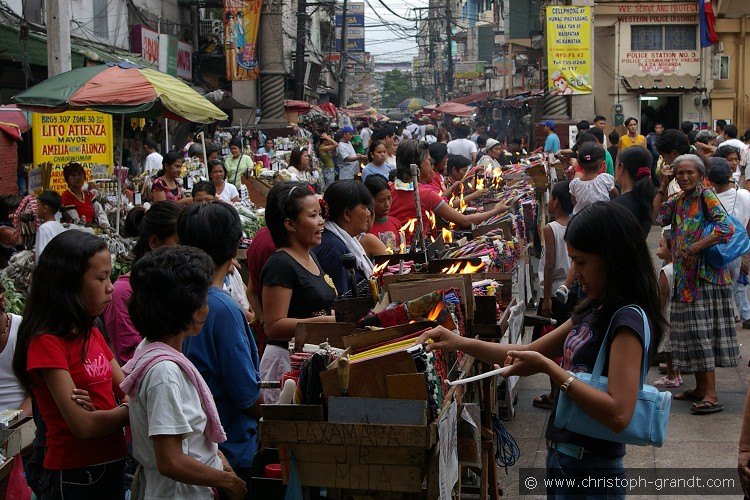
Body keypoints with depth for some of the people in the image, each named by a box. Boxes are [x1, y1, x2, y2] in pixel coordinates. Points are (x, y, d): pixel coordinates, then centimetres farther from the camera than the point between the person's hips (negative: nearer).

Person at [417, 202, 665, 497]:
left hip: (589, 472, -8)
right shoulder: (595, 311, 8)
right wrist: (461, 343, 3)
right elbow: (530, 353, 14)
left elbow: (618, 414, -29)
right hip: (564, 461, 8)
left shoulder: (628, 319, -19)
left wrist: (548, 368, -24)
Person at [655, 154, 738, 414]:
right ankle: (700, 388, 19)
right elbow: (655, 217, 2)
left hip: (705, 273, -8)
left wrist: (695, 247, -19)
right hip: (685, 274, 8)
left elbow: (726, 228, -18)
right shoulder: (678, 200, 14)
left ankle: (711, 395, -14)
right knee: (690, 330, 11)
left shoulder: (706, 196, -8)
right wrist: (663, 186, 2)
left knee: (702, 330, -12)